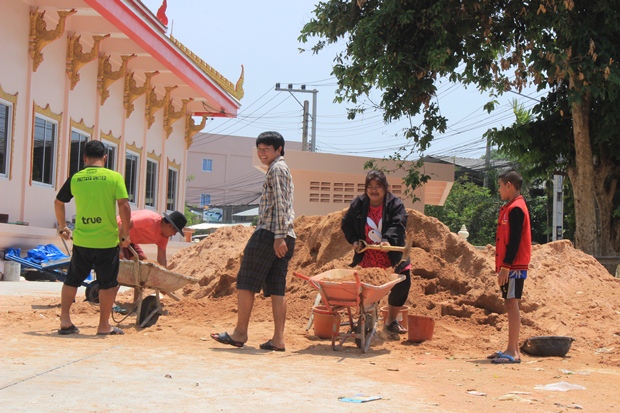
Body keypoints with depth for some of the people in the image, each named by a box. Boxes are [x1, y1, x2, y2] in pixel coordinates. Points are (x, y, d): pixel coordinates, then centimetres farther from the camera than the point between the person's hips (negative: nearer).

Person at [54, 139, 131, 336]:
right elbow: (124, 205, -13)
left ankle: (65, 321, 17)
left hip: (81, 240, 2)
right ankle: (104, 325, 14)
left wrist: (62, 227, 28)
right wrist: (125, 233, -4)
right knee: (108, 283, 11)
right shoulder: (114, 177, -6)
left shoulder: (75, 178, 3)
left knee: (72, 280, 18)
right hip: (107, 240, -2)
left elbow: (58, 203, 14)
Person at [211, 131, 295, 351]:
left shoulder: (277, 169, -6)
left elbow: (280, 204, -16)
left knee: (246, 282, -3)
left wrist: (278, 236, -22)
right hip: (285, 237, 10)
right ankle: (278, 339, 1)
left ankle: (240, 332, 0)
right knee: (276, 287, 5)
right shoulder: (282, 169, 24)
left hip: (269, 233, -10)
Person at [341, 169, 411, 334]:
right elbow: (346, 224, 11)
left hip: (392, 257, 0)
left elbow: (398, 225, -21)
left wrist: (388, 240, -38)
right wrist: (354, 240, -3)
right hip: (367, 257, 1)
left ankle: (391, 320, 18)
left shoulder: (395, 204, -8)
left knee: (402, 284, -2)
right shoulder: (358, 204, 0)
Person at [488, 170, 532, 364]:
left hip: (513, 267, -10)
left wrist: (506, 267, -20)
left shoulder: (515, 209, -12)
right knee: (511, 305, 11)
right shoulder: (511, 208, 18)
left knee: (512, 304, -10)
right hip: (511, 267, 10)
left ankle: (513, 352, -10)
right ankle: (512, 349, 16)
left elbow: (514, 240, -18)